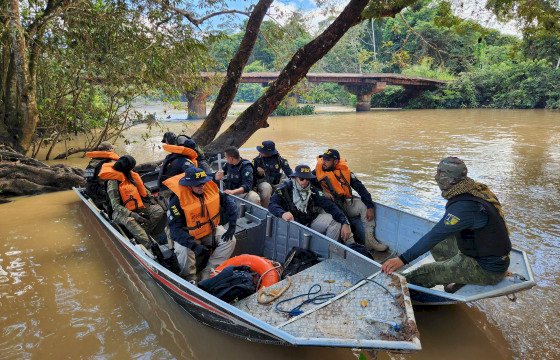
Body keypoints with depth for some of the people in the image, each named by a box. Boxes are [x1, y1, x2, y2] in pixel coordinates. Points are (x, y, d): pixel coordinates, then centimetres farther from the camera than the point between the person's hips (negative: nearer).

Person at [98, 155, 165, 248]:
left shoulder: (132, 175, 3)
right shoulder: (113, 182, -15)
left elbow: (143, 189, 20)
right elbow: (116, 206, -19)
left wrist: (151, 197, 2)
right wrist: (133, 215, -29)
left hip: (139, 207, 7)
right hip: (122, 212, -6)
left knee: (159, 210, -15)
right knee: (129, 221, -39)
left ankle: (142, 234, -26)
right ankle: (149, 246, -50)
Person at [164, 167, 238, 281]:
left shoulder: (211, 188, -14)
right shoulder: (177, 200, -26)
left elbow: (229, 203, -6)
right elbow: (175, 229, -27)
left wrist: (232, 226, -14)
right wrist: (194, 245, -38)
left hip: (211, 229, 4)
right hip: (188, 235, -4)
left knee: (230, 240, -14)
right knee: (184, 251, -32)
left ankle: (207, 272, -7)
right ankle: (190, 278, -1)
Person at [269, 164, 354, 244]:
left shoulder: (312, 190, 0)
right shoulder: (285, 188, -7)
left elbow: (330, 206, -7)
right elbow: (272, 204, -19)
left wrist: (345, 223, -19)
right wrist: (282, 213, -43)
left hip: (311, 222, 3)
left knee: (335, 221, -16)